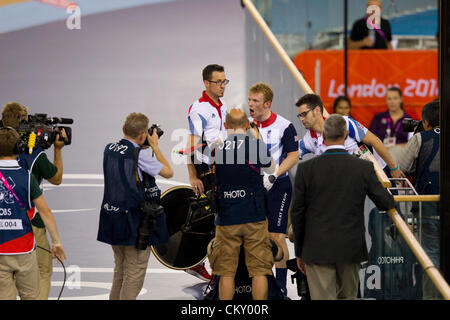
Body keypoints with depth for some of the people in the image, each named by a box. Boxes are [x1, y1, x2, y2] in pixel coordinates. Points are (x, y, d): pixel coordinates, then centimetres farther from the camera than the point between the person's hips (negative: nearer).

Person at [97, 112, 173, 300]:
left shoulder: (109, 150, 4)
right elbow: (168, 172, -7)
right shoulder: (140, 154, -18)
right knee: (134, 274, 0)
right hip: (134, 221, -8)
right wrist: (155, 147, 3)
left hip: (112, 219, 8)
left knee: (120, 269, 21)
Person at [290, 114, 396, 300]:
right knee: (347, 296, 17)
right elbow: (385, 204, 4)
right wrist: (391, 200, 30)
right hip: (351, 249, 2)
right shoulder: (364, 168, -5)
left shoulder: (306, 169, -6)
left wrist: (299, 252, 9)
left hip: (317, 250, -1)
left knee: (323, 298, -2)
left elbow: (297, 213, -1)